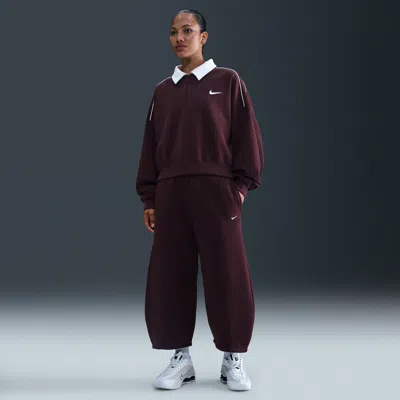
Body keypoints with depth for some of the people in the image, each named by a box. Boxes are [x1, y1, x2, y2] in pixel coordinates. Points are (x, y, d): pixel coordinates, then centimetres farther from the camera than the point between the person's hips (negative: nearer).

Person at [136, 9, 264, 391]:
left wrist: (242, 185, -6)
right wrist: (148, 198, 7)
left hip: (216, 191, -3)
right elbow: (151, 146, 13)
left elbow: (247, 135, 1)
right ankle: (180, 358, 14)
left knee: (227, 277, -2)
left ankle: (233, 360, 11)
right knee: (169, 277, 2)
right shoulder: (162, 90, 13)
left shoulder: (228, 81, 4)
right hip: (170, 192, 4)